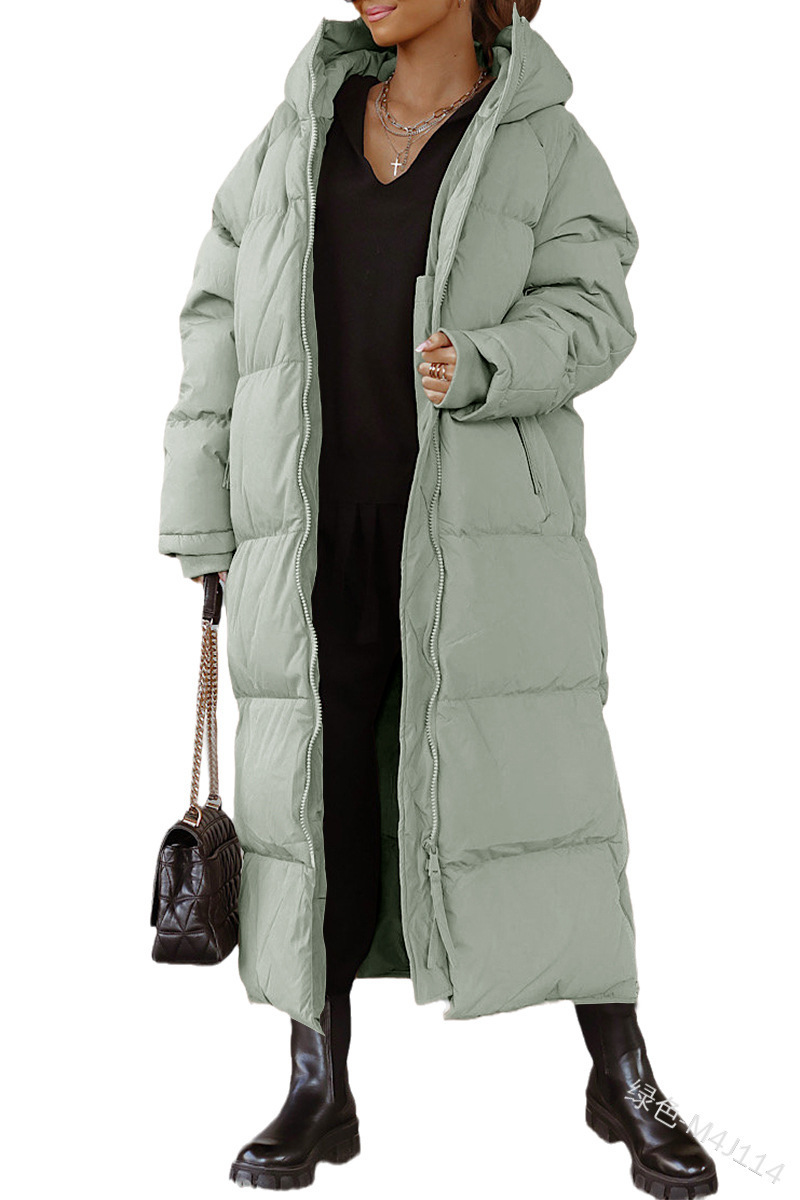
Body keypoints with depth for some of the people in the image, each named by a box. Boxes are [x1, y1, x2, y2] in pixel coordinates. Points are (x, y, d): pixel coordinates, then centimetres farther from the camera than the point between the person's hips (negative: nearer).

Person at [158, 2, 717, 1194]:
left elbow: (587, 314, -6)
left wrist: (482, 364, -28)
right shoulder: (304, 127, 9)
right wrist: (203, 524, 4)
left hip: (480, 524, -2)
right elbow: (224, 319, 8)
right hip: (318, 534, 3)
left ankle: (623, 1080, 13)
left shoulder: (542, 140, 2)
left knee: (531, 785, -2)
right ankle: (320, 1093, 18)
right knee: (314, 788, 4)